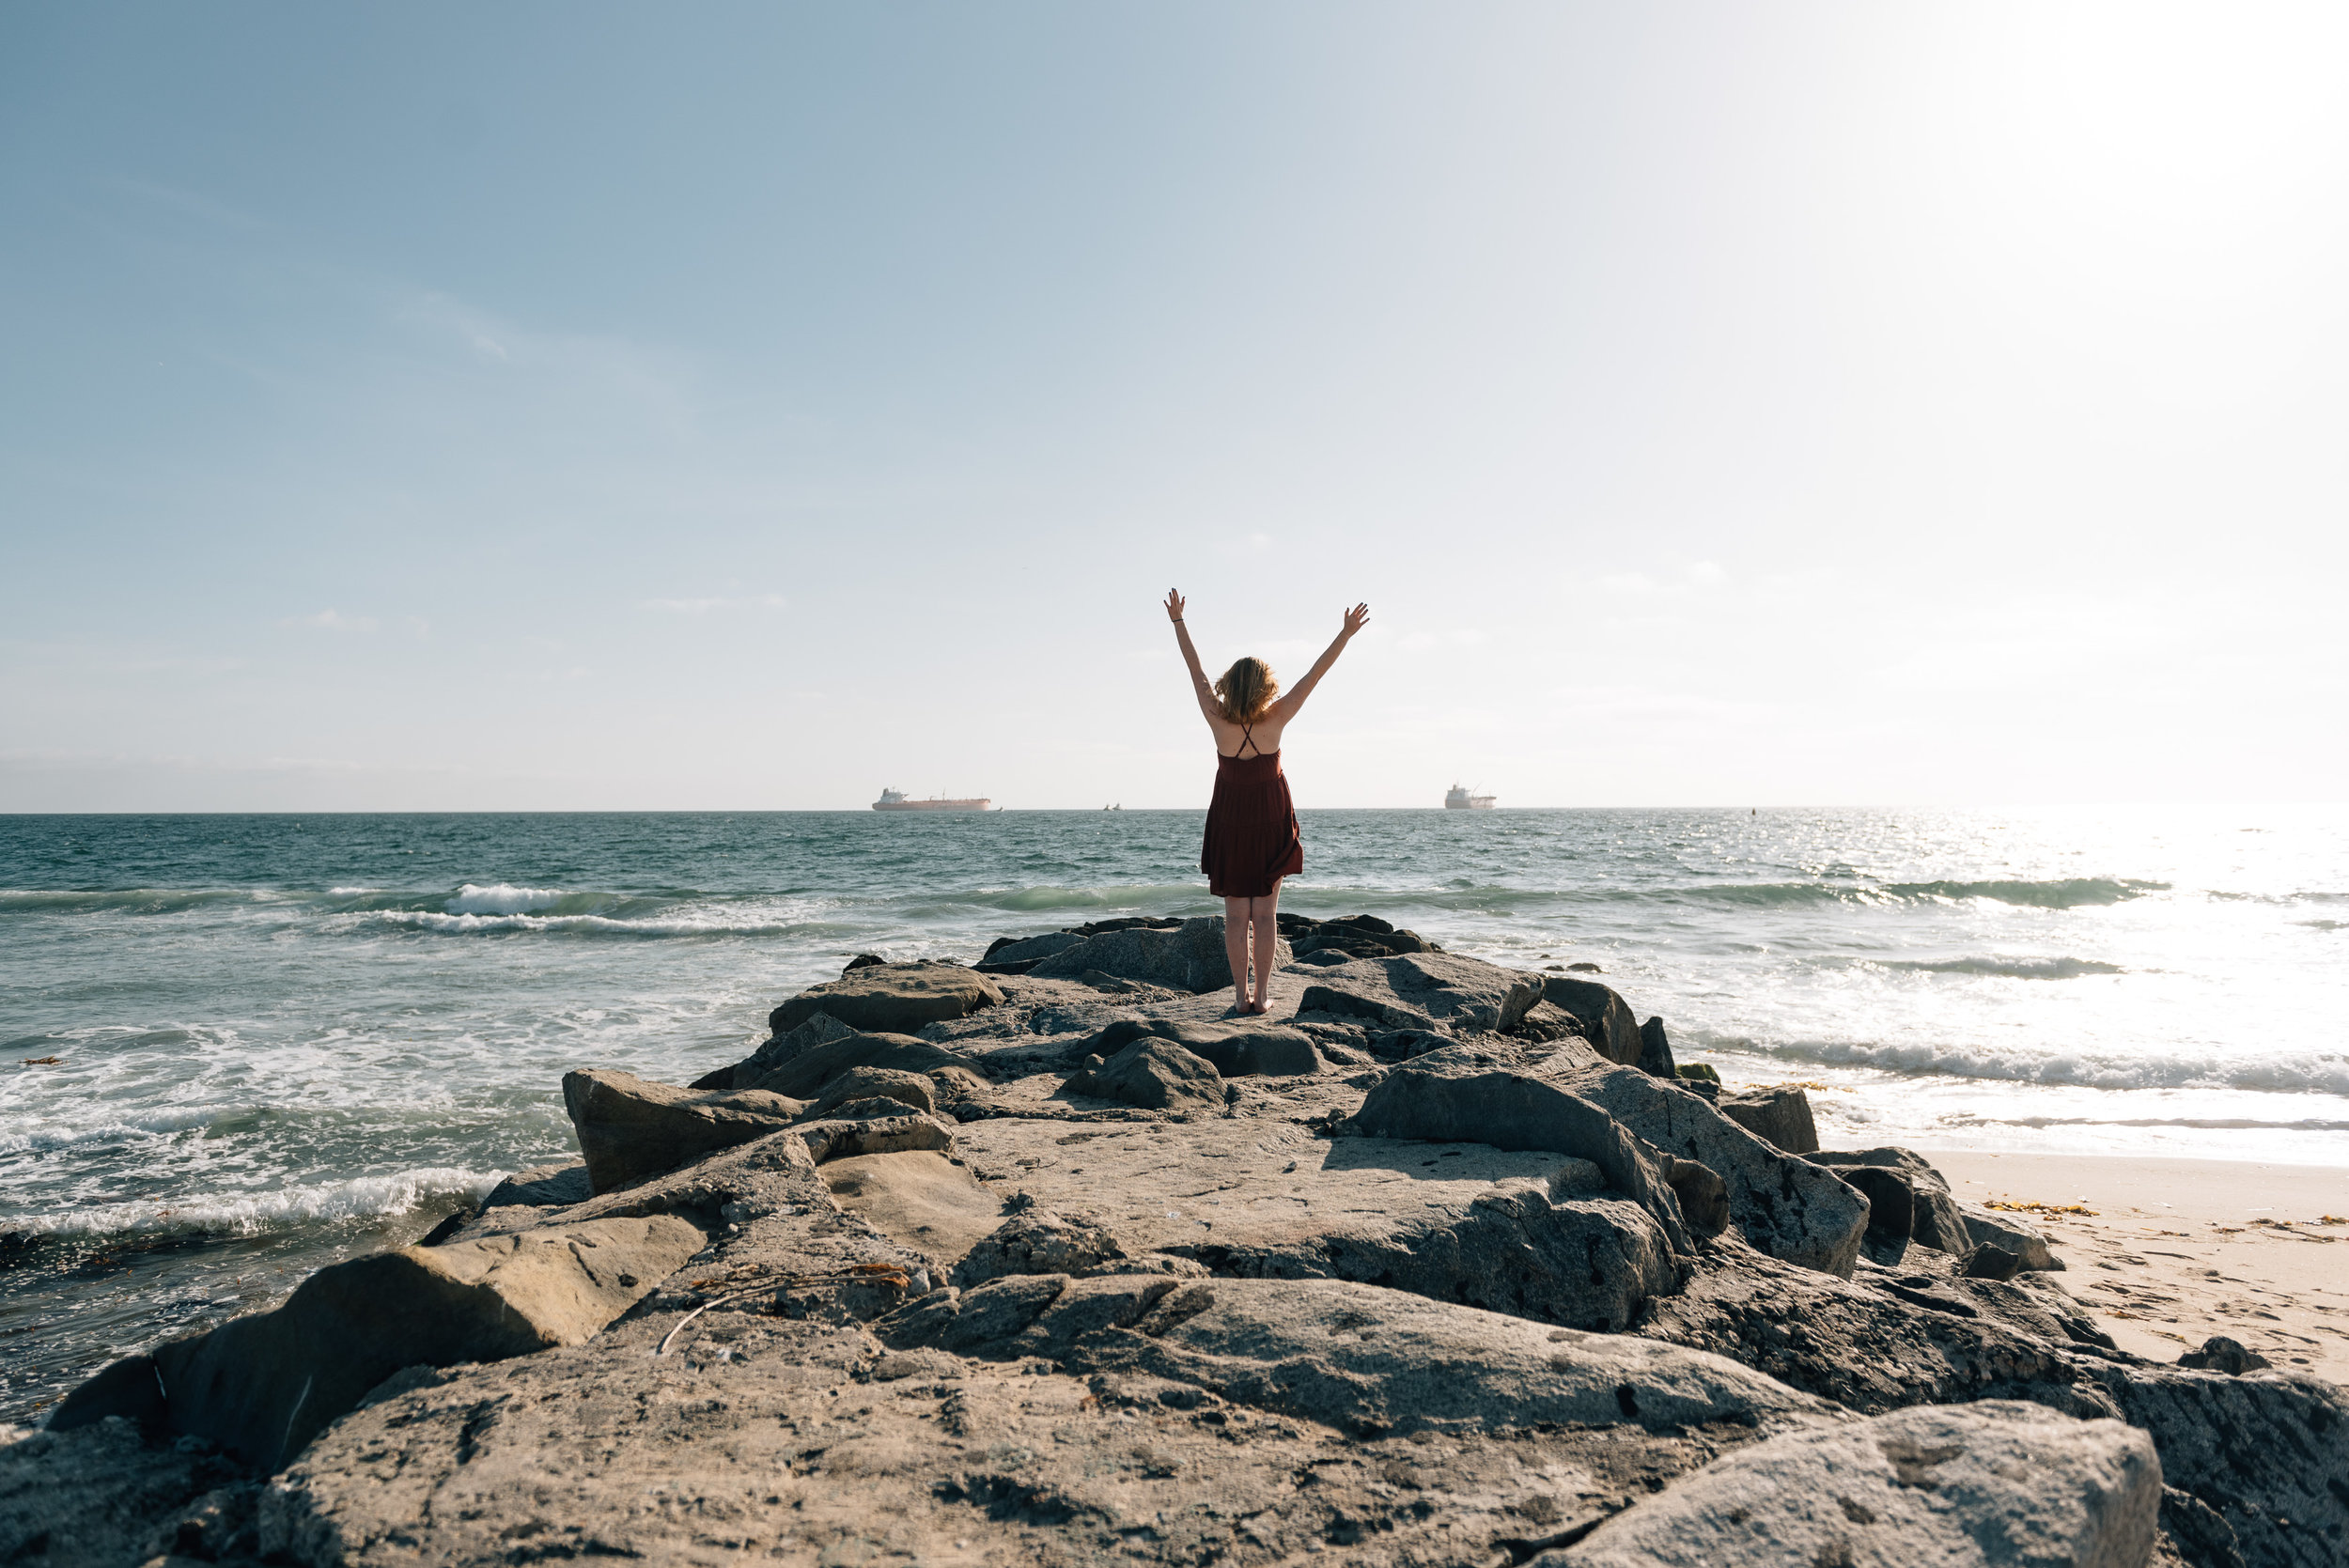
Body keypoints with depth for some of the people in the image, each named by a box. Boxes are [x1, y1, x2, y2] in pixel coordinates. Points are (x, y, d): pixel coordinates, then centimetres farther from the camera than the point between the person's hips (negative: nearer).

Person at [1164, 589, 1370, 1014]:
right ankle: (1261, 995, 6)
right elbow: (1315, 674, -14)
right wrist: (1346, 633, -8)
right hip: (1272, 824, 0)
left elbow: (1195, 669, -9)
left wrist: (1177, 620, 1)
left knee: (1236, 916, 5)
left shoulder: (1219, 721, -18)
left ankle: (1242, 996, 4)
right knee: (1265, 914, 5)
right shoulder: (1275, 721, -19)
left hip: (1230, 825, 0)